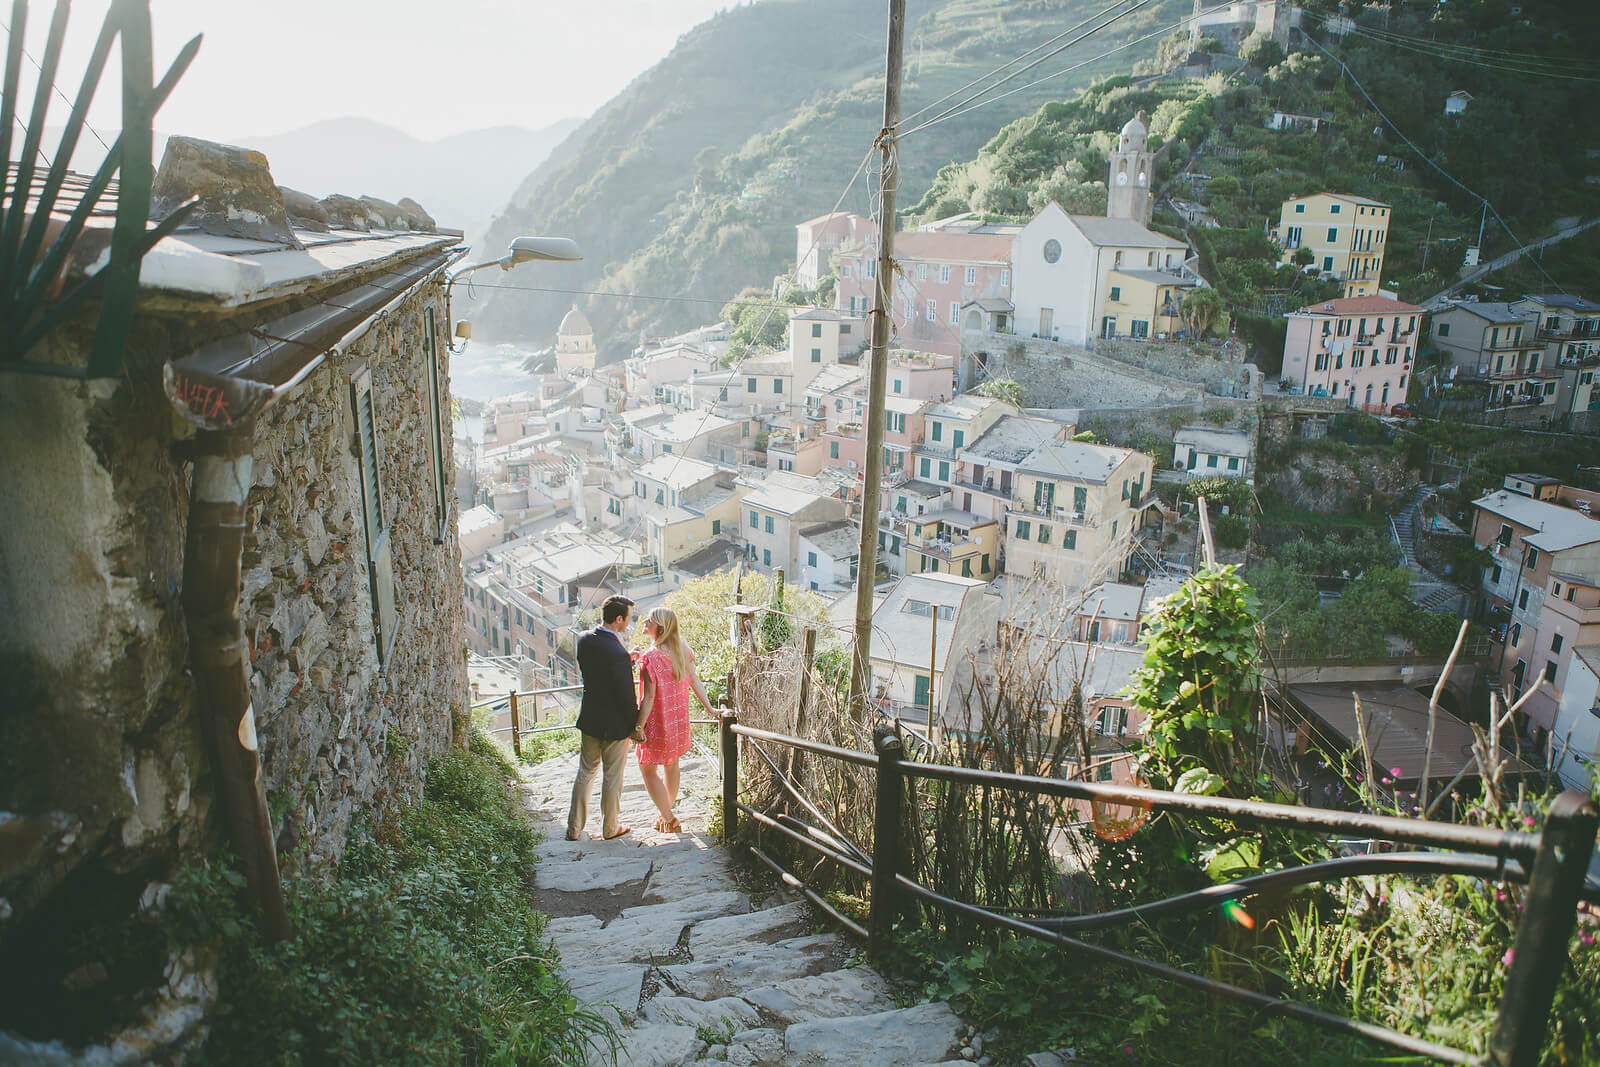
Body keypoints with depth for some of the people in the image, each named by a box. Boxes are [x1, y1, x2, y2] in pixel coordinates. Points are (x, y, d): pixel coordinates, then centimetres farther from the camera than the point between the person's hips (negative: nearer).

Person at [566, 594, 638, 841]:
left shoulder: (584, 640, -6)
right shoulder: (618, 653, -28)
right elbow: (626, 696, -21)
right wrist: (635, 725, -7)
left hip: (589, 718, 6)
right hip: (615, 723, -6)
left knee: (585, 772, 19)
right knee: (613, 777, 12)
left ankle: (574, 828, 27)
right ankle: (611, 827, 28)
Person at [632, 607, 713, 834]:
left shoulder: (651, 658, -25)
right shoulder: (682, 649, -4)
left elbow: (648, 697, -23)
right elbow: (695, 681, 2)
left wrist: (638, 727, -15)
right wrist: (710, 708, 10)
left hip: (658, 722, -7)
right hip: (679, 721, 7)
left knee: (648, 768, 11)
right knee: (671, 764, 24)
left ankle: (669, 819, 14)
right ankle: (669, 812, 39)